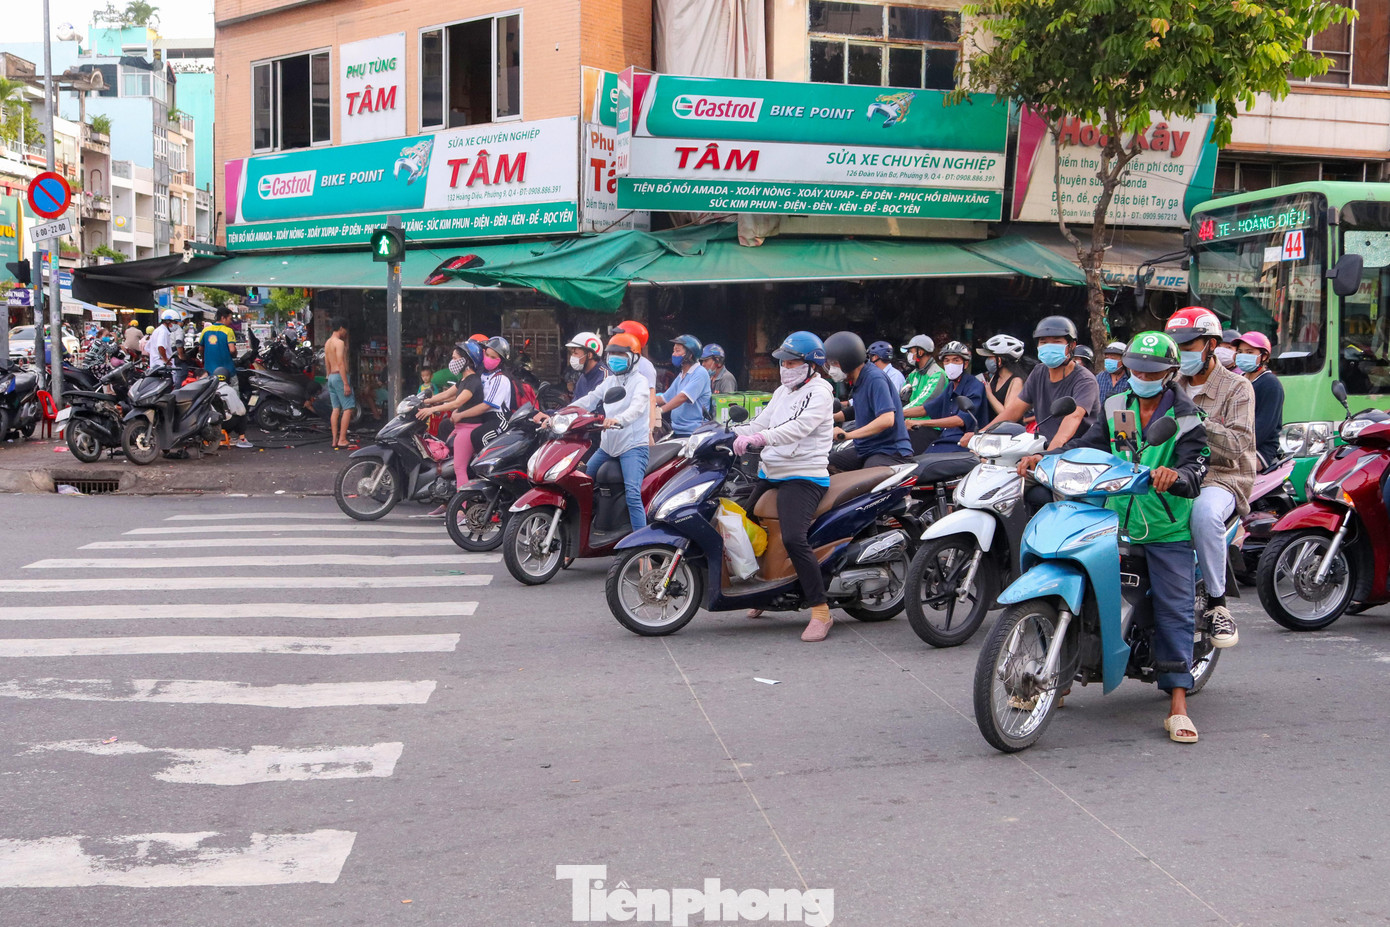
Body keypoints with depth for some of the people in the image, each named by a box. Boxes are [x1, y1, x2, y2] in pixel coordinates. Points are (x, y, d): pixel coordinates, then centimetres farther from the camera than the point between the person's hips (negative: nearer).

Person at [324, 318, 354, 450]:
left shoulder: (328, 343, 16)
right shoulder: (339, 342, -12)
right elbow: (341, 363, -18)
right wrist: (346, 384, -20)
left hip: (331, 377, 9)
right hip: (340, 376, -9)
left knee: (336, 409, 8)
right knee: (348, 408, -8)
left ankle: (334, 440, 4)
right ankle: (342, 440, -13)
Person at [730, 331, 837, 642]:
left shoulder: (820, 391, -9)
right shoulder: (783, 392, 19)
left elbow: (799, 427, -26)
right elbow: (760, 423, 15)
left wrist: (757, 439, -37)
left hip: (803, 477, -9)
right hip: (770, 474, 10)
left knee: (793, 538, -27)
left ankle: (820, 610, -19)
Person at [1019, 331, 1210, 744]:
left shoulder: (1187, 419, -3)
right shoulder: (1115, 408, 11)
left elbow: (1196, 469, -16)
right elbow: (1087, 443, 3)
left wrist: (1175, 475, -40)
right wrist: (1044, 457, -15)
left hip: (1167, 531, -3)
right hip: (1114, 523, 4)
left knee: (1175, 612, -8)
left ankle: (1177, 706, -7)